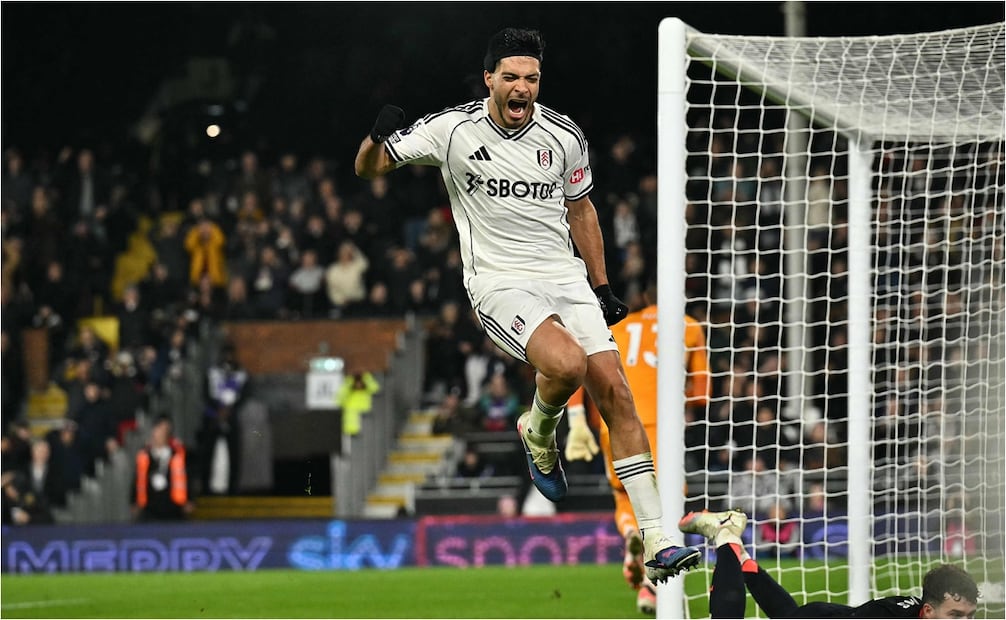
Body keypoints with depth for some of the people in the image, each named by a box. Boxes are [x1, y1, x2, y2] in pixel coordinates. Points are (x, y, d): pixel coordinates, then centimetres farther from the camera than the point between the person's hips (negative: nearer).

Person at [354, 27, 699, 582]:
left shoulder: (564, 137, 3)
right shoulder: (452, 129, -5)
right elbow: (368, 168, 1)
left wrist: (602, 287, 20)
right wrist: (379, 137, -22)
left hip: (564, 275, 3)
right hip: (498, 282, -3)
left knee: (614, 390, -11)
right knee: (567, 363, -31)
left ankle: (655, 541, -10)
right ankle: (539, 433, 7)